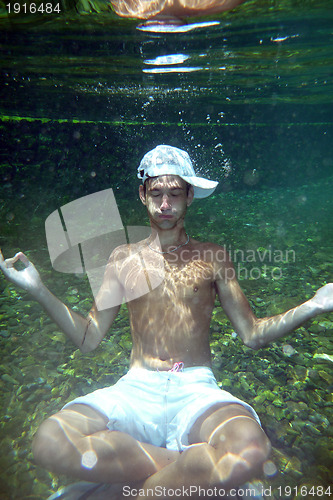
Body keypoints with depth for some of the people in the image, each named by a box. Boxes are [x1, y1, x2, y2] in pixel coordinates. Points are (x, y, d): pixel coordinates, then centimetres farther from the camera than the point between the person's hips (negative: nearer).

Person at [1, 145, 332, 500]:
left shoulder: (213, 258, 6)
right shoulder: (124, 258, 8)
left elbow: (252, 335, 6)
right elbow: (88, 339, 7)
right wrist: (39, 291, -2)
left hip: (196, 389, -1)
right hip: (137, 389, 2)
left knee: (250, 450, -33)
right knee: (50, 441, -26)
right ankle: (193, 468, -11)